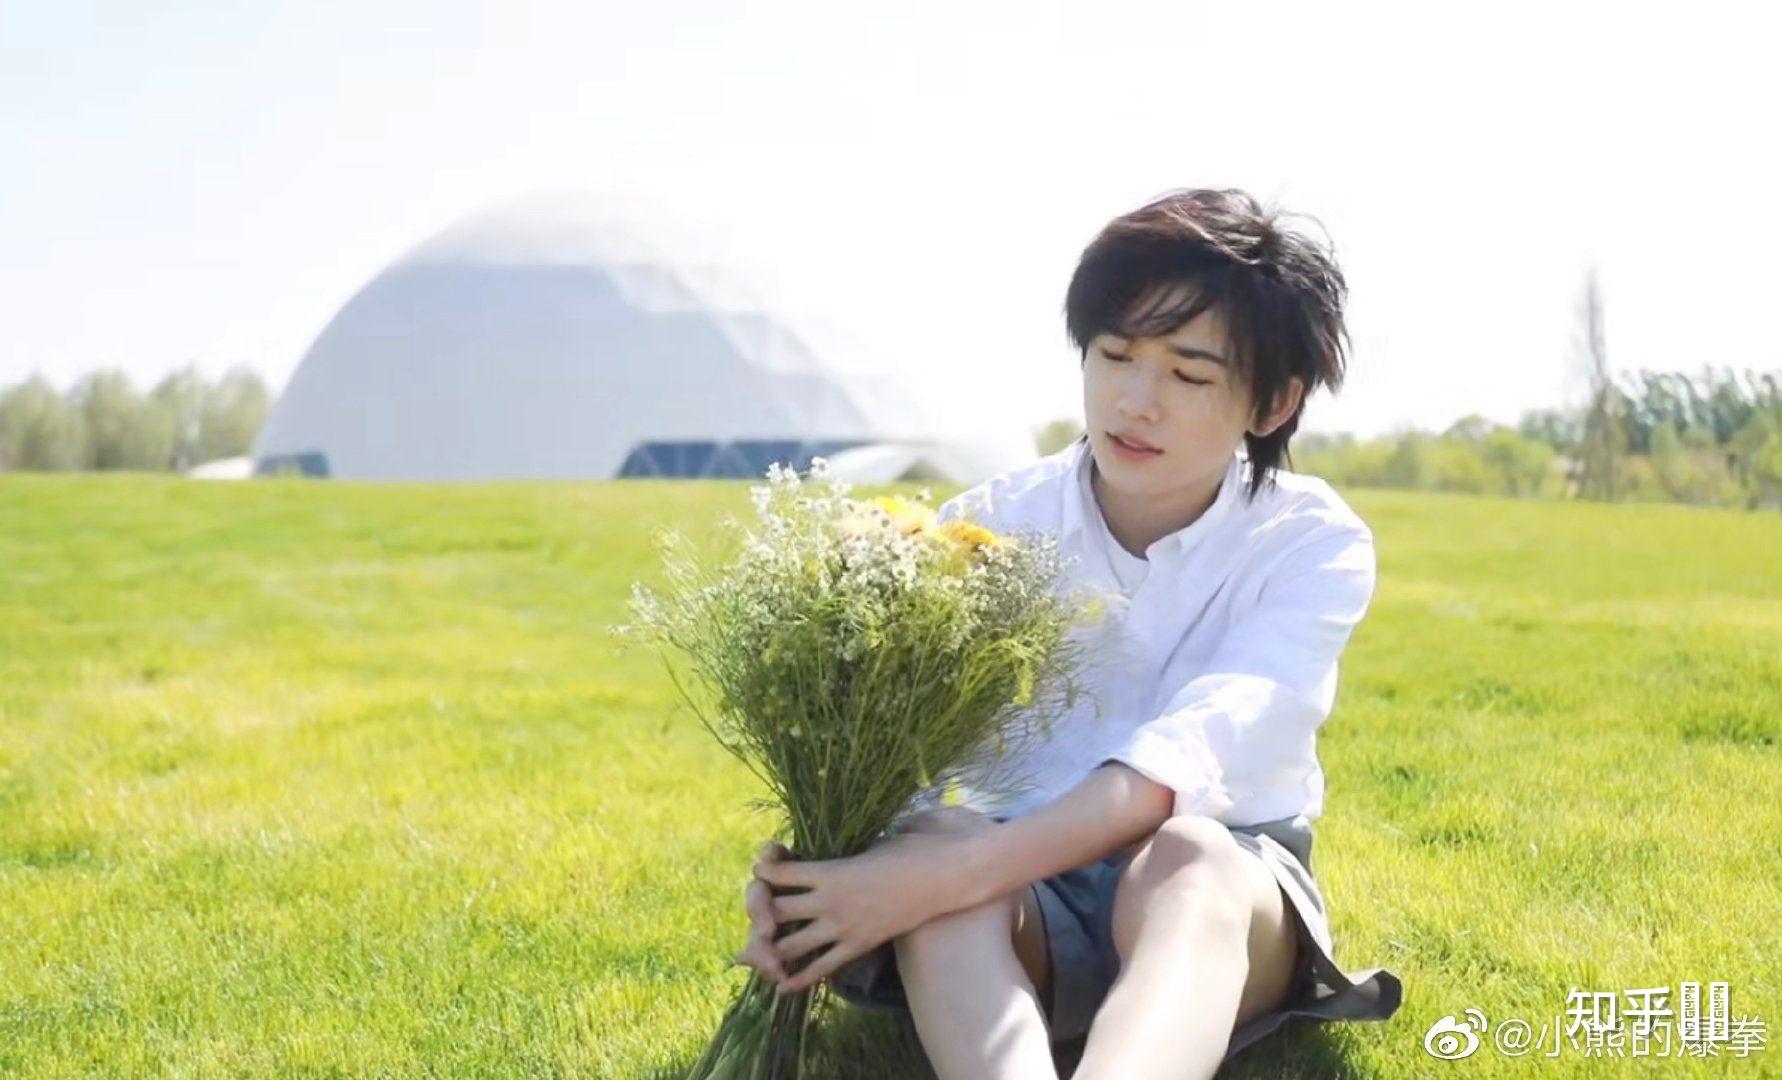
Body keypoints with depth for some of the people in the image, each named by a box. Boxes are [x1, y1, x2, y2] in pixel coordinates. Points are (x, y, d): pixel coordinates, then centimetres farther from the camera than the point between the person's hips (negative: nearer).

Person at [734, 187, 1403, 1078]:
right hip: (1025, 890, 2)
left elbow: (1189, 758, -26)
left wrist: (954, 872, -41)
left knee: (1185, 860, -39)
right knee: (934, 839, -34)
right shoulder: (989, 527, -2)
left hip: (1227, 902, -1)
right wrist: (801, 868, -37)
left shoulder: (1314, 547, -9)